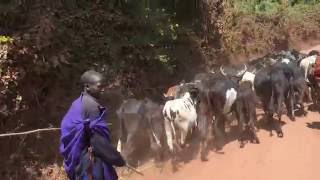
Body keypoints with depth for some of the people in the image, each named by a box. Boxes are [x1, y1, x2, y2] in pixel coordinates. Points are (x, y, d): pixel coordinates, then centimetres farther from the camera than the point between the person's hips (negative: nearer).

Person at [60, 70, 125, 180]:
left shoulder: (79, 103, 10)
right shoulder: (91, 105, -19)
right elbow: (97, 139, -22)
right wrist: (117, 158, -15)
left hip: (79, 154, 10)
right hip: (91, 157, -10)